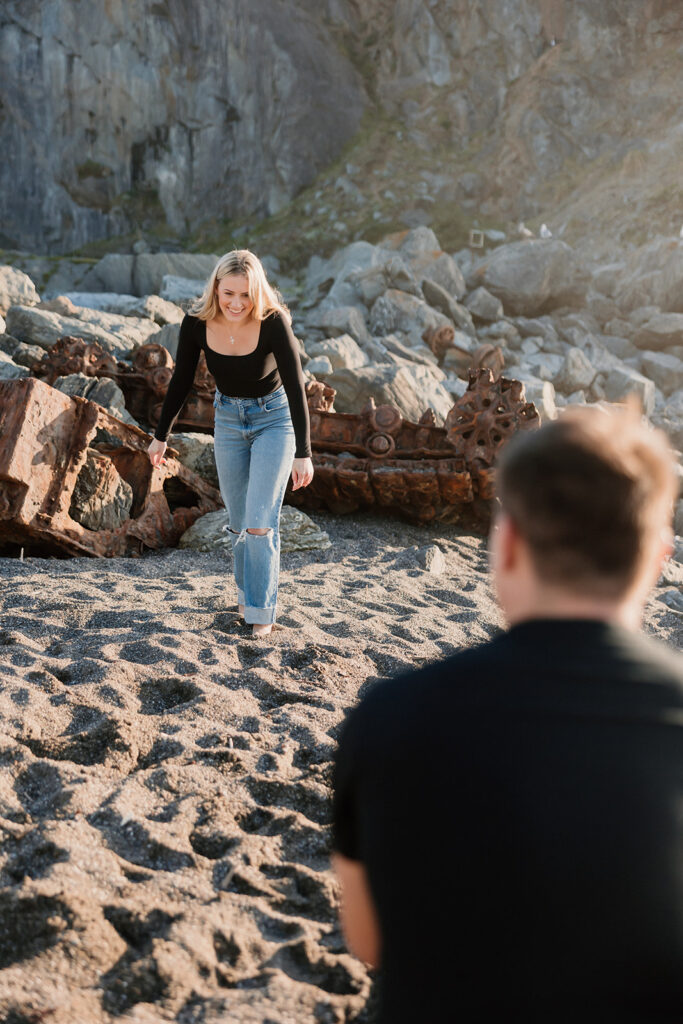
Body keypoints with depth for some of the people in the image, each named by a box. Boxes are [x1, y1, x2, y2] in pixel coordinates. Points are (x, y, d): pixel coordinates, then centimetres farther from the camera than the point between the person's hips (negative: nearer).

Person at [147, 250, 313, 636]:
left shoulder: (273, 323, -28)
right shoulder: (197, 324, -19)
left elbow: (296, 387, -26)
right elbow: (181, 382, -5)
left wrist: (303, 453, -30)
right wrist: (161, 436, 1)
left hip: (274, 419, -3)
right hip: (228, 419, 4)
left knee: (260, 521, -9)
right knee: (239, 520, 13)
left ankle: (261, 608, 6)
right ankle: (249, 592, 35)